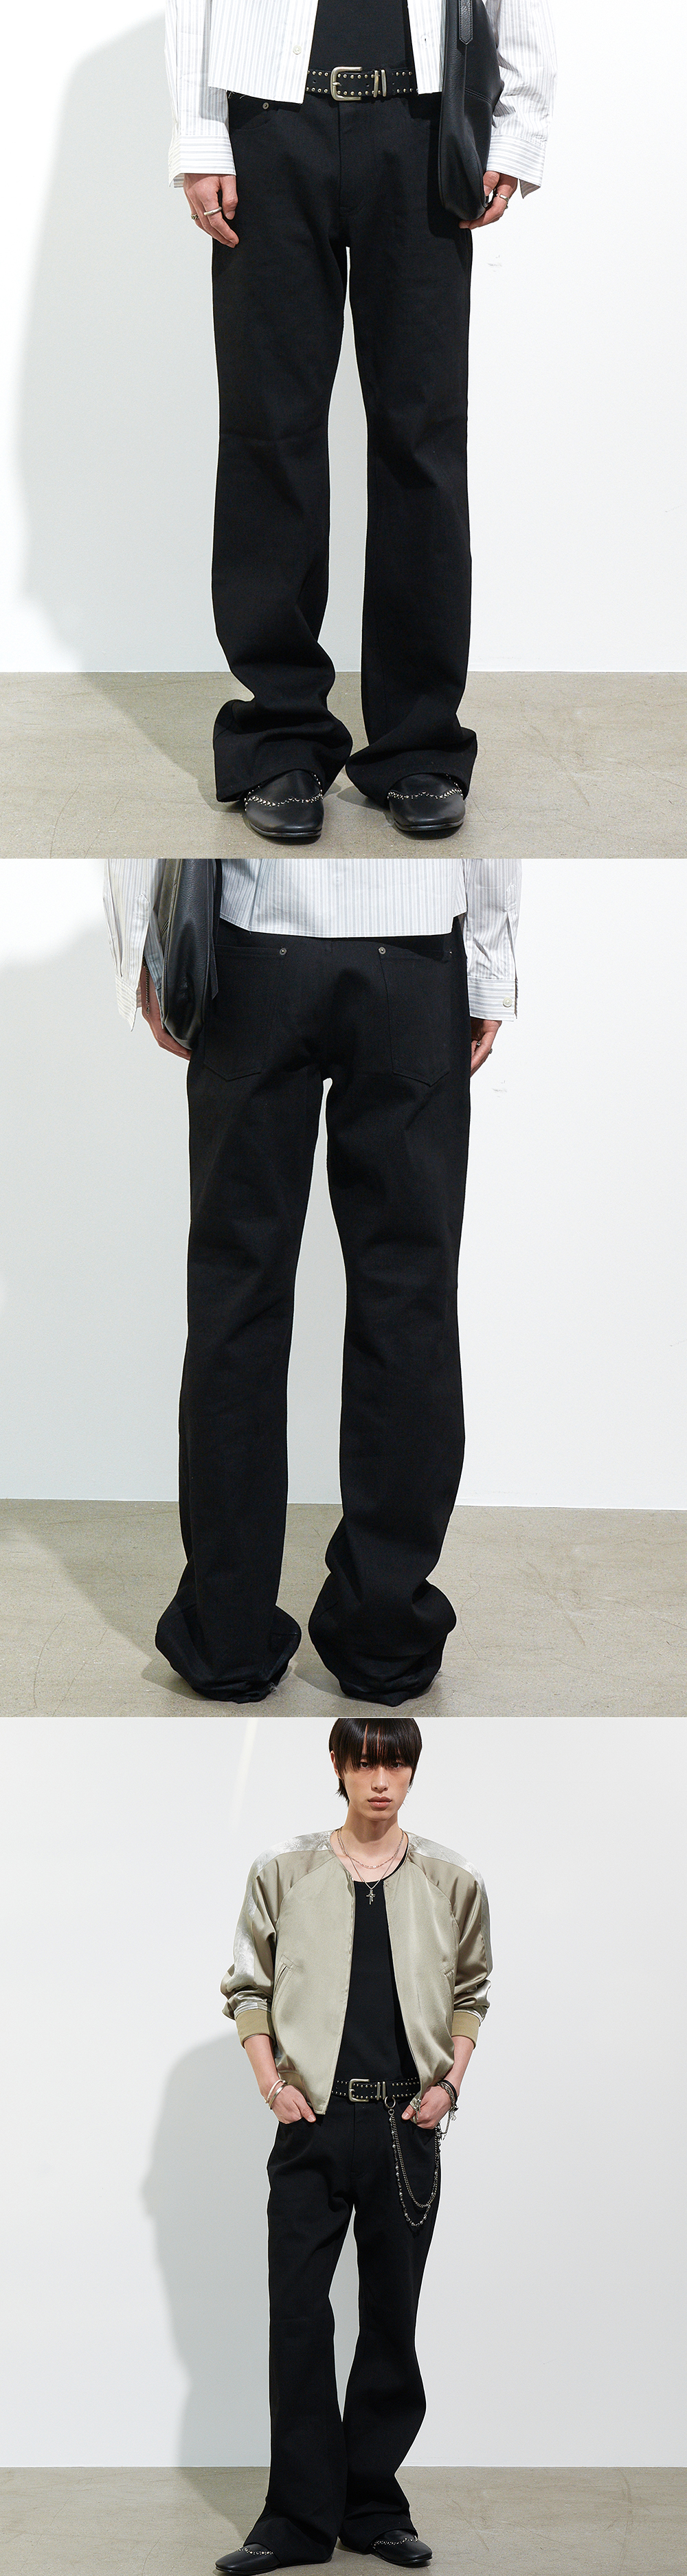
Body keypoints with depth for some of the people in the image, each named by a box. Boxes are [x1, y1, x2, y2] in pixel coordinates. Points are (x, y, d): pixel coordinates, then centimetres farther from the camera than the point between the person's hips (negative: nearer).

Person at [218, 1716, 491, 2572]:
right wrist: (271, 2083, -3)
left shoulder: (449, 1881, 5)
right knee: (297, 2315, -4)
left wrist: (449, 2083, 2)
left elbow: (470, 1992, 16)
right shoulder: (286, 1872, 1)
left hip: (406, 2125, 1)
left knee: (392, 2321, 6)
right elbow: (246, 1987, 8)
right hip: (313, 2119, -1)